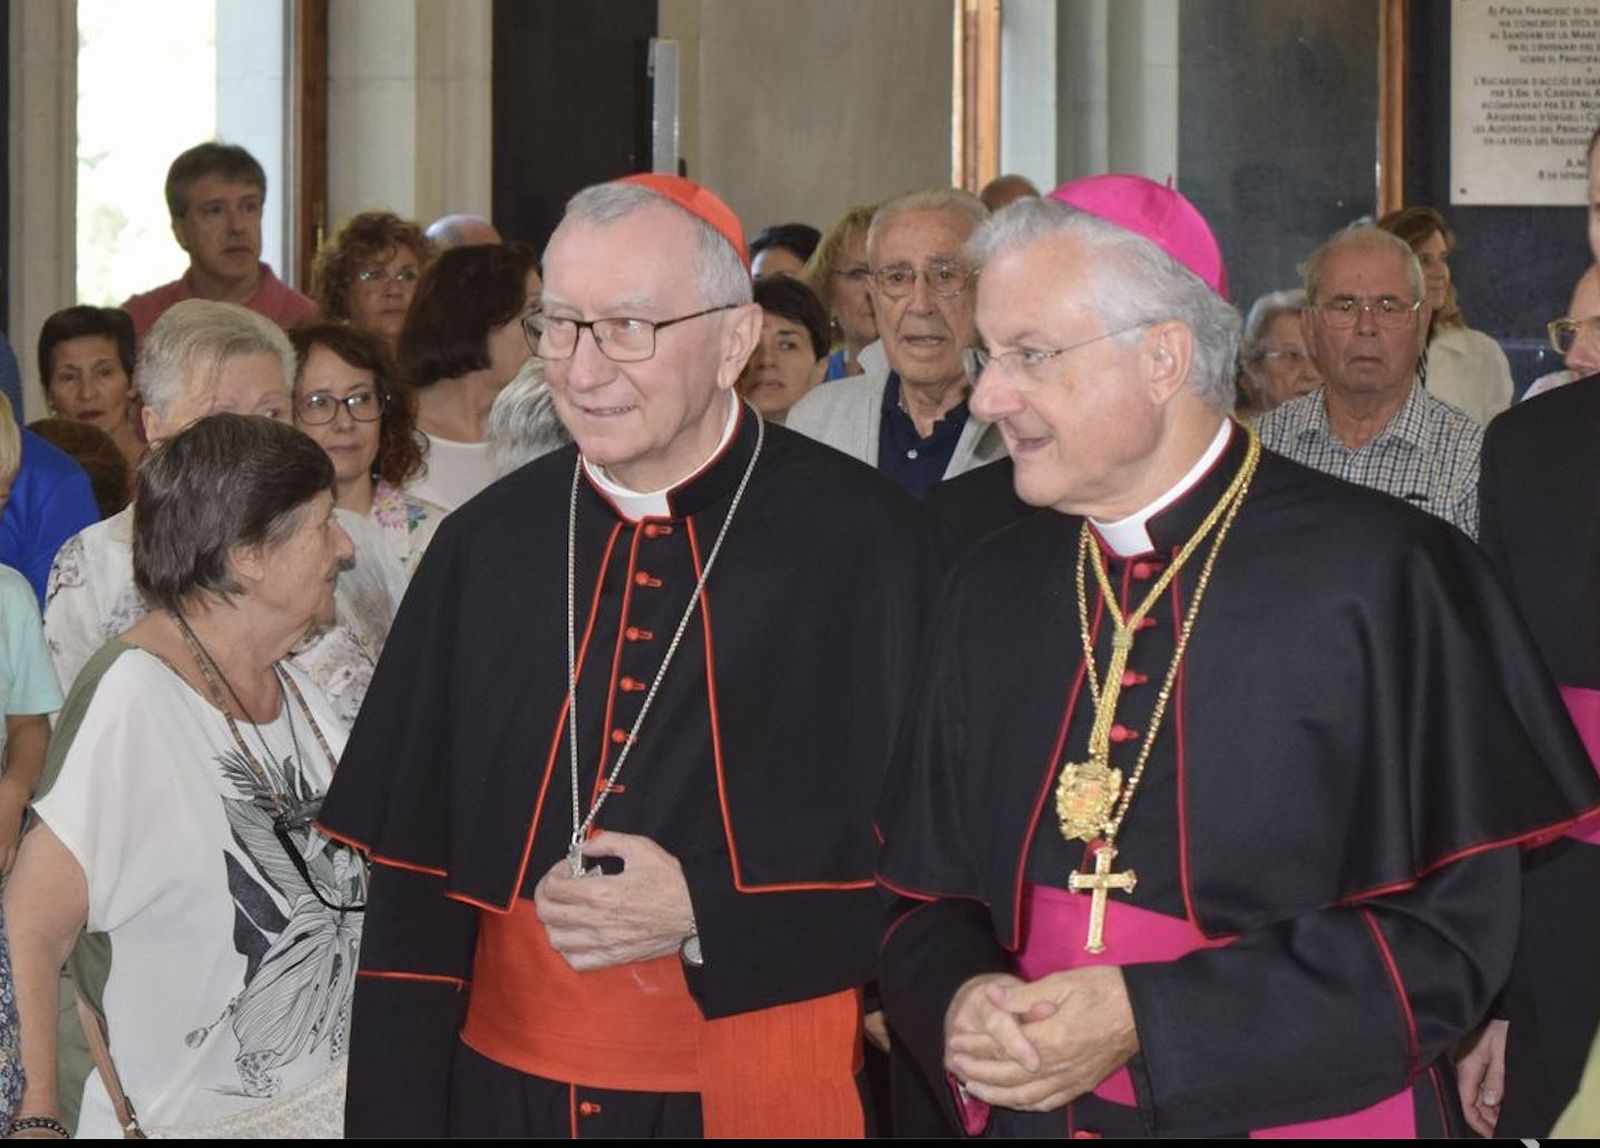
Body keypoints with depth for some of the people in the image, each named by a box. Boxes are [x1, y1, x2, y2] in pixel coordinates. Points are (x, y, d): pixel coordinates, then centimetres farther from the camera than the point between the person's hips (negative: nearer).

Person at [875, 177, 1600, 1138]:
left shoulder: (1380, 579, -14)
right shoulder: (992, 591, 4)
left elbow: (1450, 929, -16)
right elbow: (927, 894, 8)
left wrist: (1147, 1022, -21)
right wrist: (955, 1005, -14)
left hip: (1306, 1109, -4)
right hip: (1032, 1110, 4)